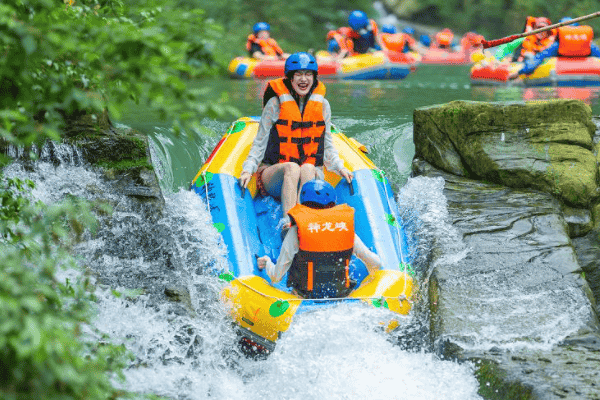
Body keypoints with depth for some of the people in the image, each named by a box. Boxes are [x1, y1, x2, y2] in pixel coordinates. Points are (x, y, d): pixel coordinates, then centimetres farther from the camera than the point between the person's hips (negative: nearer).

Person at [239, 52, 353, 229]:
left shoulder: (322, 105, 9)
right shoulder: (275, 104, 1)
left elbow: (327, 145, 16)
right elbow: (260, 143, 5)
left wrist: (339, 167, 0)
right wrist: (248, 169, -9)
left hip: (312, 173, 2)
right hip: (273, 173, -2)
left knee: (308, 168, -33)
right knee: (292, 168, -35)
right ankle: (287, 221, -54)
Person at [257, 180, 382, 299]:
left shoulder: (296, 230, -8)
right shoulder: (346, 225, -2)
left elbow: (276, 277, -6)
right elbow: (375, 263, 2)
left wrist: (267, 263, 18)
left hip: (306, 296, -5)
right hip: (341, 295, 5)